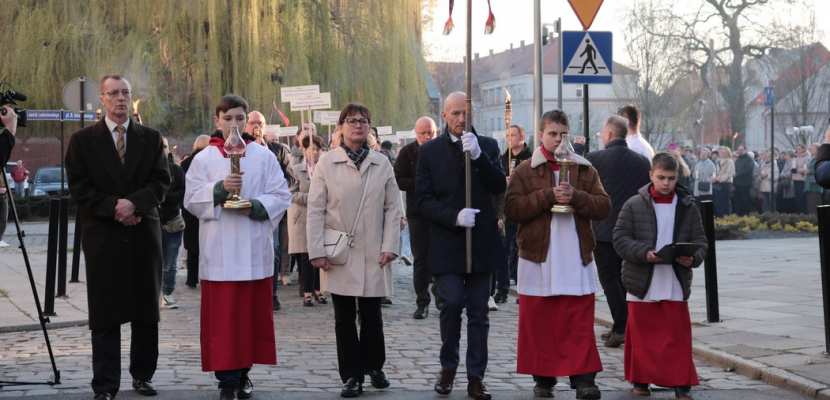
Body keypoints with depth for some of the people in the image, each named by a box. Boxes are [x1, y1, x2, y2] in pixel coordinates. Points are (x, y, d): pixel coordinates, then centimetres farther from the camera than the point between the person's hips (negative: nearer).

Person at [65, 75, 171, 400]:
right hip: (103, 235, -2)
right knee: (105, 314, -1)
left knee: (146, 311, 8)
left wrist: (134, 203, -15)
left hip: (144, 233, 2)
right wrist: (114, 207, -13)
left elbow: (162, 181, 2)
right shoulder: (83, 140, 5)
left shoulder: (150, 138, 10)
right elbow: (78, 187, -2)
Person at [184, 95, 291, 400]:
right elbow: (192, 200, -1)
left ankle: (243, 372, 19)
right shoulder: (203, 159, 5)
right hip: (218, 250, -1)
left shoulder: (264, 156, 6)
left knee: (252, 313, 6)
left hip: (254, 249, 1)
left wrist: (254, 206, -14)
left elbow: (281, 196, 3)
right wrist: (219, 189, -17)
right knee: (222, 315, -3)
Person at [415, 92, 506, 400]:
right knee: (452, 303, -11)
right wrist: (454, 216, -16)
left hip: (481, 243, 2)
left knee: (478, 312, 5)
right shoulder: (430, 151, 3)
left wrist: (478, 155, -18)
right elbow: (423, 200, -1)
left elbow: (499, 187, -6)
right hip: (447, 244, -2)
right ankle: (448, 367, 10)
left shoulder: (487, 146, 7)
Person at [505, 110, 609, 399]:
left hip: (577, 259, 1)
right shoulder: (525, 171, 4)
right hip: (538, 258, -1)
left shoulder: (585, 170, 10)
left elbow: (604, 206, 2)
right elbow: (512, 208, -8)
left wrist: (575, 196, -13)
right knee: (539, 322, 3)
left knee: (580, 324, -2)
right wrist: (548, 196, -15)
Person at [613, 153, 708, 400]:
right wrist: (644, 253, -20)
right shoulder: (634, 205, -2)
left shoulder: (688, 207, 4)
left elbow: (700, 242, 6)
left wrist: (692, 258, -16)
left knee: (678, 336, 1)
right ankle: (640, 380, 23)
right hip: (642, 283, -1)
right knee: (642, 334, 9)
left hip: (675, 284, 1)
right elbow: (620, 238, -5)